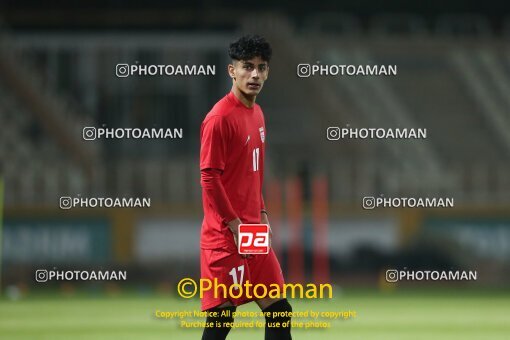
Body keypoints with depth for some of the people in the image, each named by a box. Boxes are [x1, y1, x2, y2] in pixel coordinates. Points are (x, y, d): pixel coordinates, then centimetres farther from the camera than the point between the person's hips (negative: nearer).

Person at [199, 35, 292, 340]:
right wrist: (235, 226, -17)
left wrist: (262, 215, 14)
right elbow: (209, 178, -17)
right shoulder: (220, 117, -14)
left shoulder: (257, 114, 13)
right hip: (225, 235, -9)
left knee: (279, 310, 11)